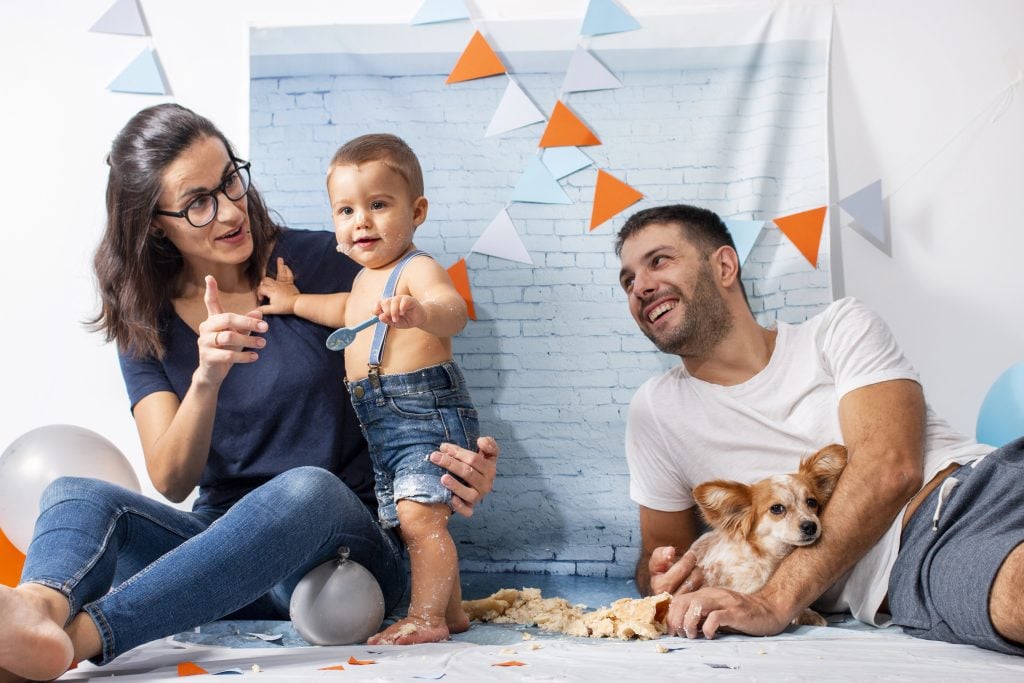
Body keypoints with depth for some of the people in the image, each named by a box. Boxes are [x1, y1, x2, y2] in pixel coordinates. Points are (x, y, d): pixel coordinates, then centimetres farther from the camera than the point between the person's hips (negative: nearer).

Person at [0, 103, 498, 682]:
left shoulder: (321, 264, -2)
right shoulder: (146, 322, 6)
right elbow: (172, 481, -5)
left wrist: (457, 459, -20)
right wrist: (207, 379, -26)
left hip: (345, 541, -2)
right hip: (220, 549, 3)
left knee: (306, 488, -36)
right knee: (75, 496, -21)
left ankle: (78, 636, -48)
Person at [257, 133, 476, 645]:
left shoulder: (417, 269, -13)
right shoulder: (365, 280, 18)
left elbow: (452, 309, -36)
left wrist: (419, 312, -57)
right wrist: (296, 302, 41)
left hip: (426, 411, -10)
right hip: (382, 425, 10)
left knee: (418, 514, -18)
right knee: (415, 522, 15)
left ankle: (426, 618, -12)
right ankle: (451, 611, 26)